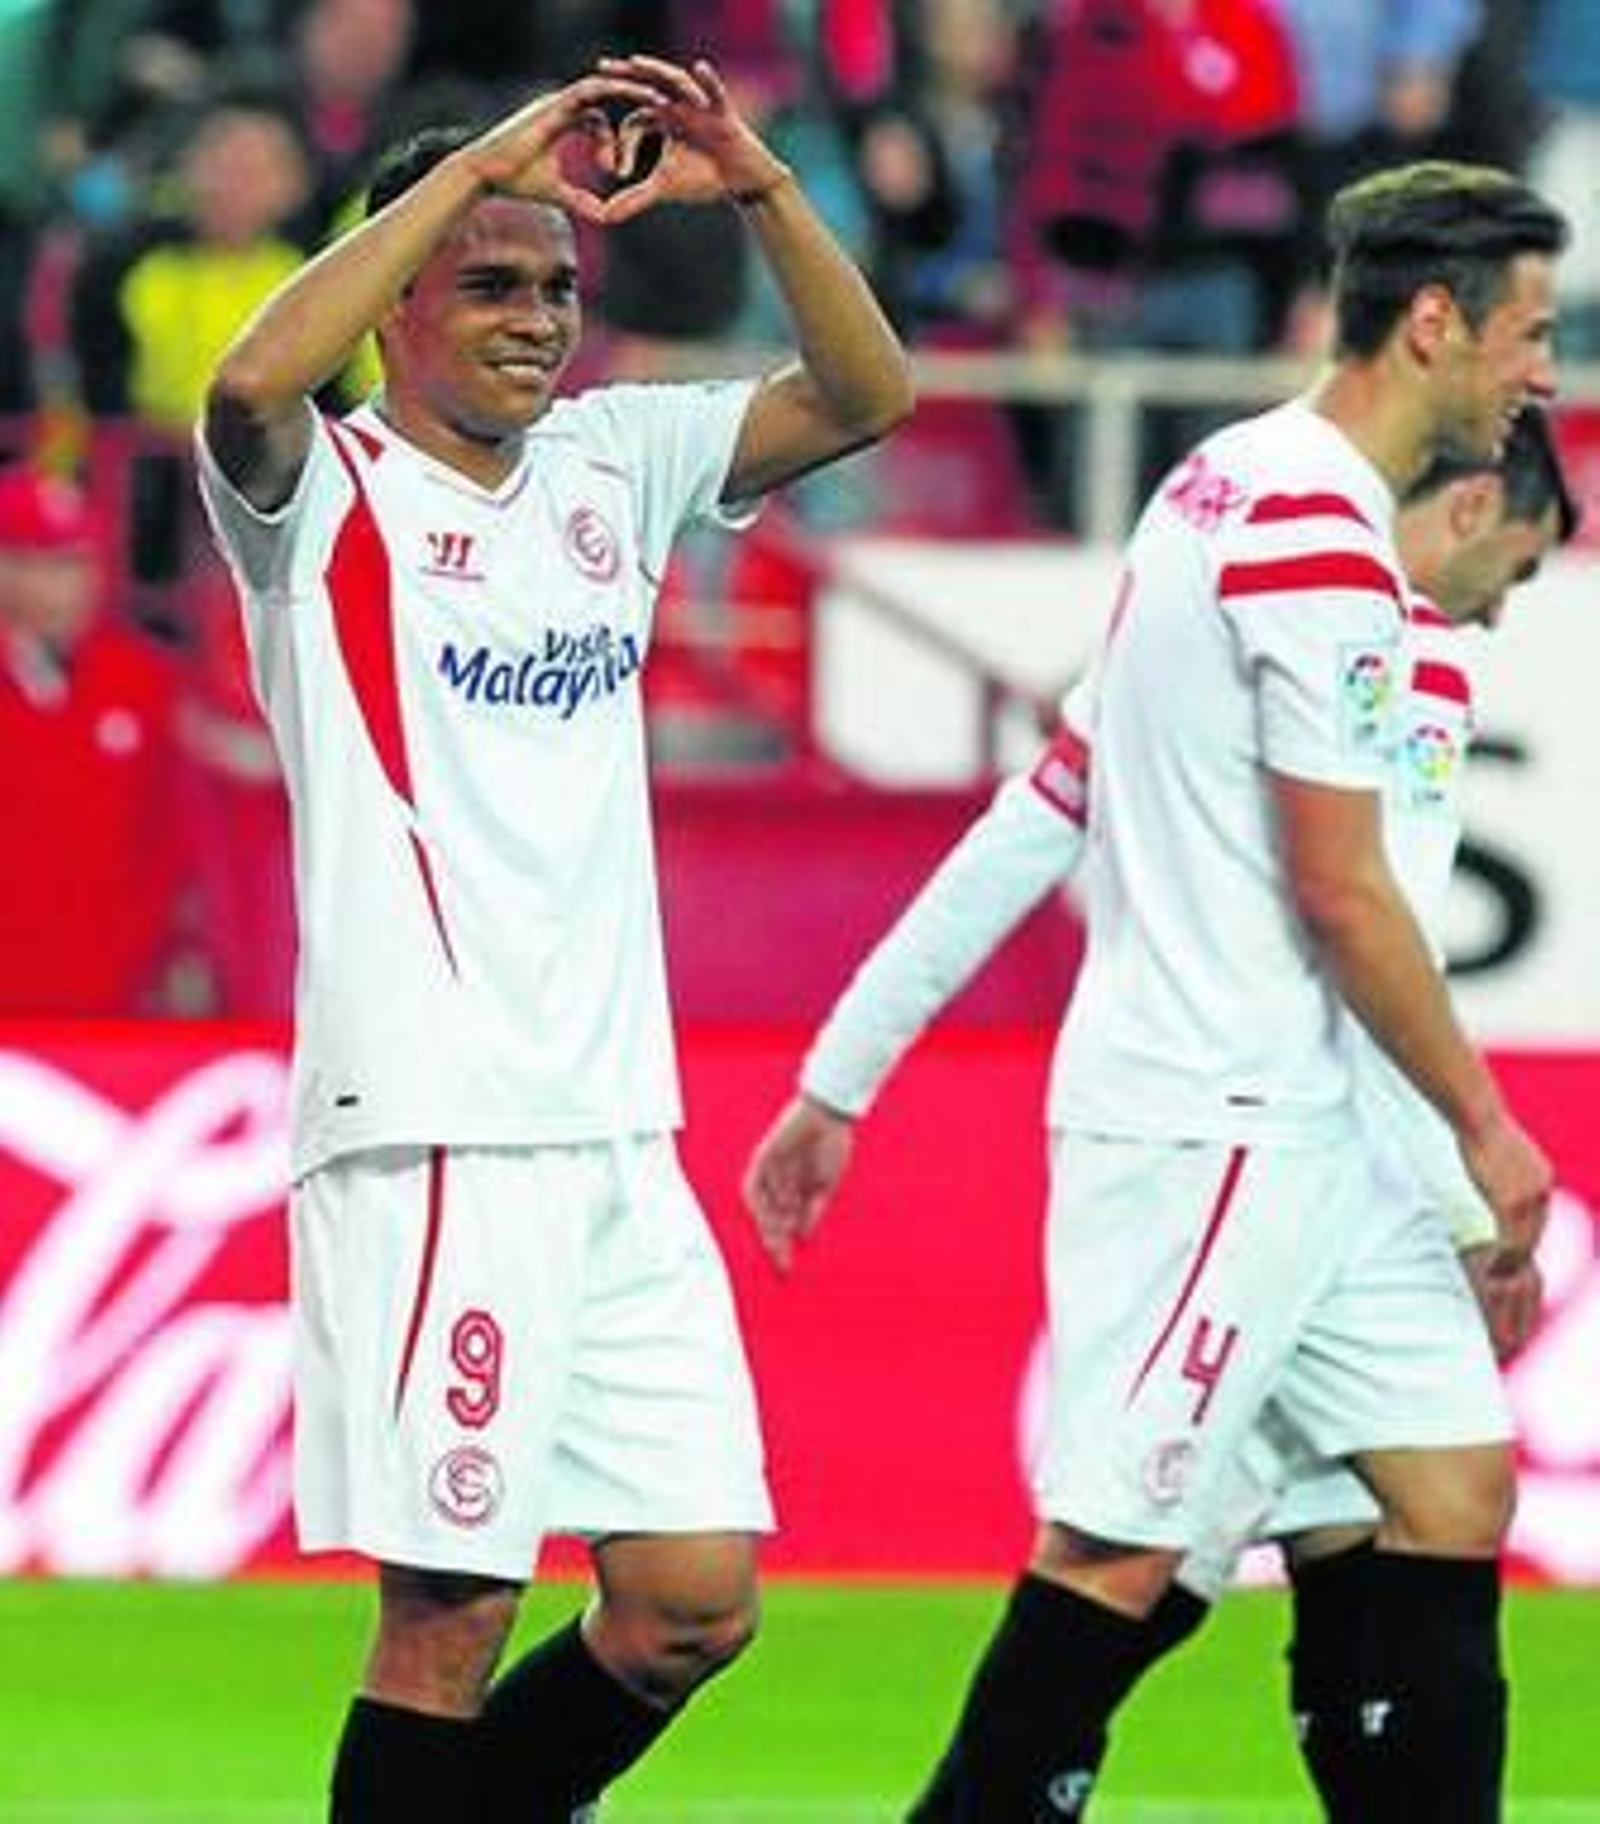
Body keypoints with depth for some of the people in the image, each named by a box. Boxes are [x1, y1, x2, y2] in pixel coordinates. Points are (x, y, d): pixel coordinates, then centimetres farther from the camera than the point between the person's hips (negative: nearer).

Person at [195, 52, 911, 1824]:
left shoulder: (610, 463, 14)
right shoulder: (325, 491, -3)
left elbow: (864, 395, 9)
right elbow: (250, 383, -25)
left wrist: (758, 188, -6)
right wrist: (471, 169, -22)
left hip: (615, 1129, 6)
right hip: (426, 1131, -6)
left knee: (694, 1603, 6)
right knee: (449, 1609, -7)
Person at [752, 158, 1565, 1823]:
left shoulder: (1236, 480, 13)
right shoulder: (1325, 537, -17)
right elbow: (1341, 886, -17)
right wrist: (1485, 1124, -7)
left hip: (1289, 1124, 10)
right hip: (1208, 1124, -10)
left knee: (1455, 1486, 7)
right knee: (1119, 1555, -7)